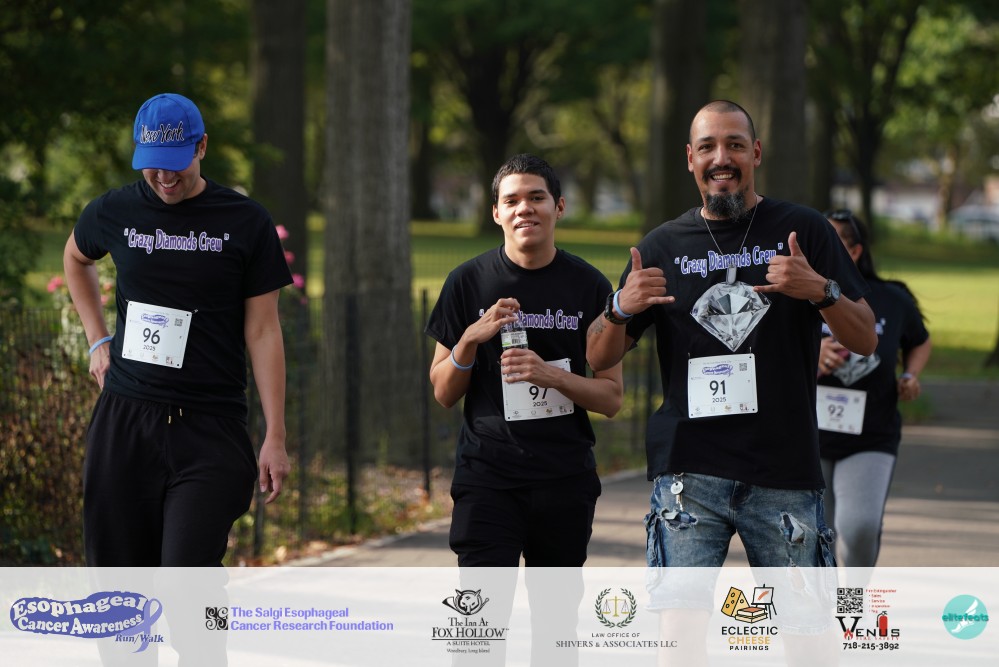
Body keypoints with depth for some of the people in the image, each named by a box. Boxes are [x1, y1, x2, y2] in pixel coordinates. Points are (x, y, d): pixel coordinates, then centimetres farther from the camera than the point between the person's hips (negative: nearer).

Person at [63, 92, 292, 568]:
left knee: (188, 578, -14)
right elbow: (76, 259, 29)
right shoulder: (113, 212, 5)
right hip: (124, 422, 3)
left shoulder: (246, 224, -1)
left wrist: (275, 436, -5)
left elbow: (262, 333, -1)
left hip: (210, 427, -3)